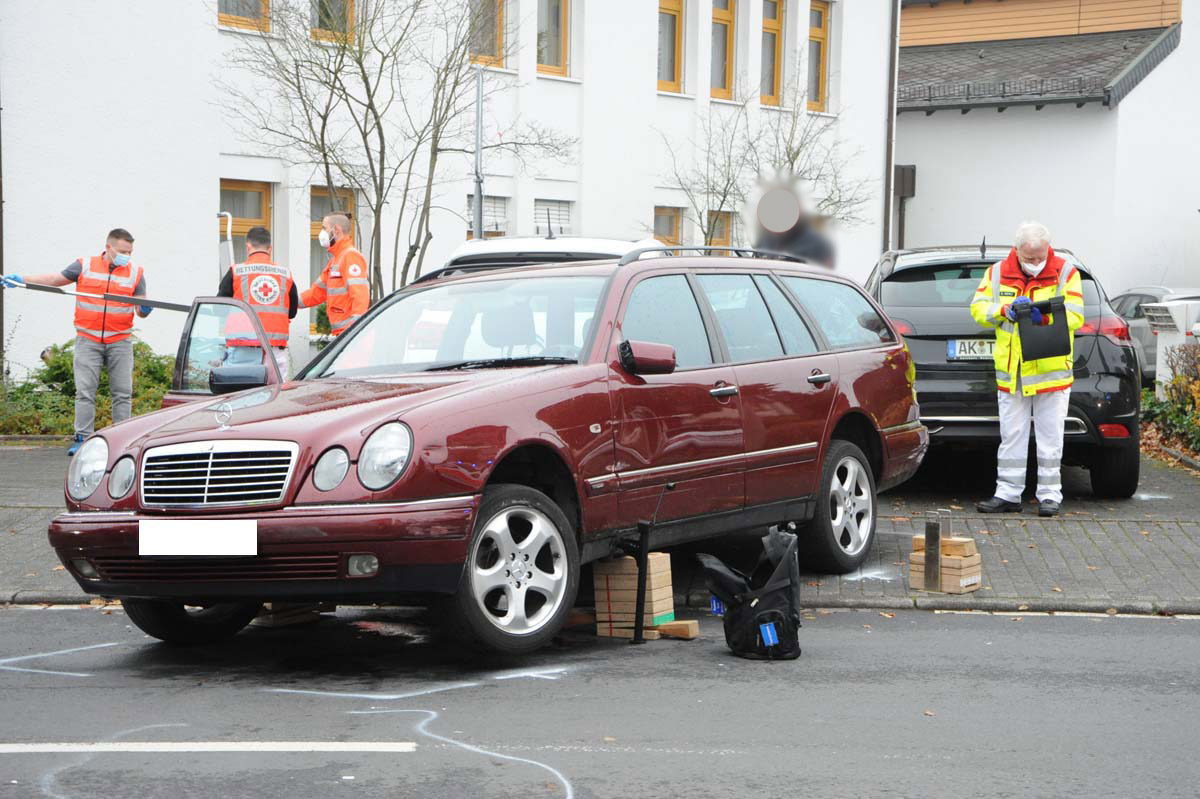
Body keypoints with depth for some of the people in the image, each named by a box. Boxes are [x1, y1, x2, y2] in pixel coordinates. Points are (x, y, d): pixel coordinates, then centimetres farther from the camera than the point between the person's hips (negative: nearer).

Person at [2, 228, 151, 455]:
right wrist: (22, 280, 2)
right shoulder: (85, 266, 5)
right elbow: (55, 278, 9)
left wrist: (144, 310, -18)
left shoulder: (135, 273, 6)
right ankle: (82, 439, -3)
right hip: (88, 340, -1)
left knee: (123, 393, 0)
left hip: (120, 341, 1)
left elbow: (140, 309, 7)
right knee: (85, 391, -5)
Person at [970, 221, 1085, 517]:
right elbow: (978, 308, 4)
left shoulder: (1066, 274, -1)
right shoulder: (998, 273, 6)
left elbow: (1074, 316, -9)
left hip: (1051, 371, -2)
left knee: (1050, 437, 2)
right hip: (1010, 371, 2)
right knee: (1011, 435, 5)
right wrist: (1004, 310, -15)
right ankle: (1008, 494, 10)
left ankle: (1049, 494, 9)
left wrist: (1044, 316, -27)